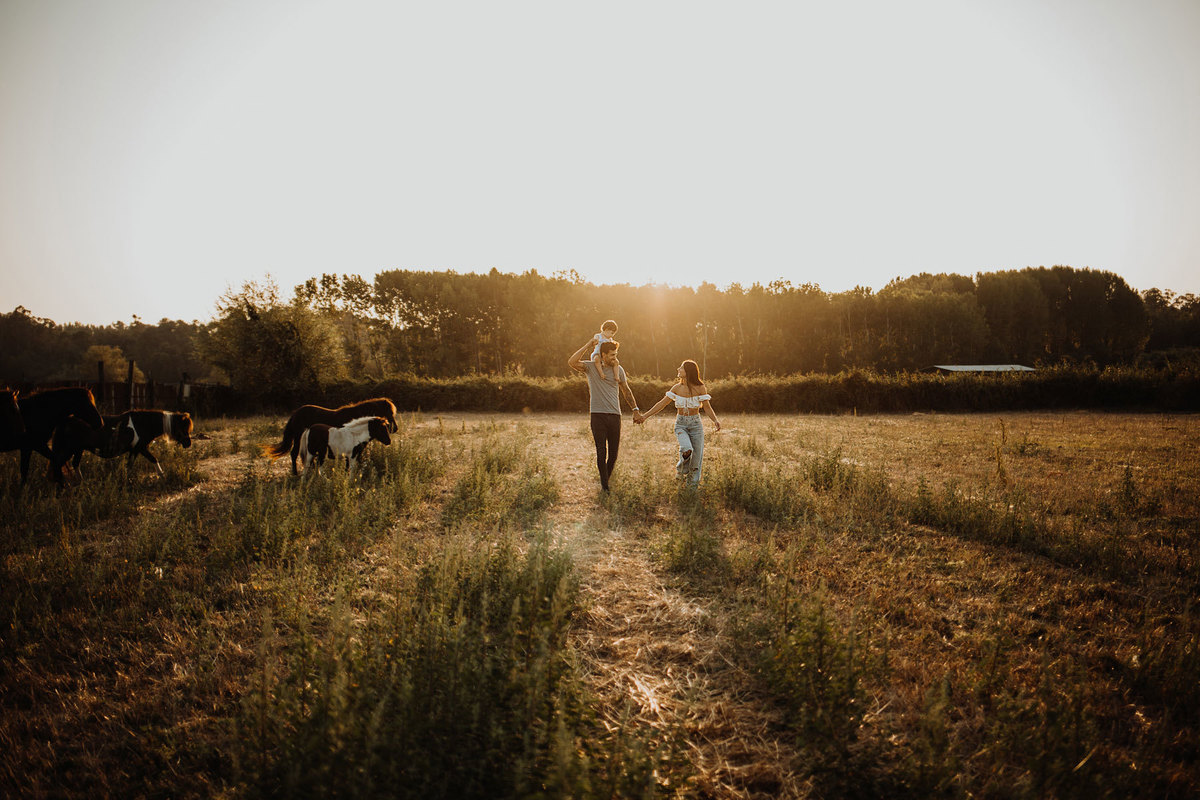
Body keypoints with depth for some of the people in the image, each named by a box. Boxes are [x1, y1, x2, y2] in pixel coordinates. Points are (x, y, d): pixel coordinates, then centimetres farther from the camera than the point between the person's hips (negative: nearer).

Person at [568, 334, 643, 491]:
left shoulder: (618, 369, 8)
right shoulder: (590, 367, 0)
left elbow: (626, 391, 19)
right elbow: (571, 362, -17)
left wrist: (636, 410, 18)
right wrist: (589, 345, -15)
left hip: (615, 415, 3)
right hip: (598, 415, -3)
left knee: (613, 453, 5)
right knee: (601, 452, -7)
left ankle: (606, 479, 27)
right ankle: (604, 485, 2)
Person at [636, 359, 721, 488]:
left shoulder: (700, 388, -4)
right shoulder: (677, 388, 2)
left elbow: (707, 407, -2)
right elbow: (662, 404, 6)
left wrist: (715, 420, -21)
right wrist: (645, 416, 3)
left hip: (696, 424, 0)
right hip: (680, 424, 0)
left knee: (696, 456, 0)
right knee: (686, 449, -25)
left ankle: (692, 485, 18)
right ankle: (681, 468, 8)